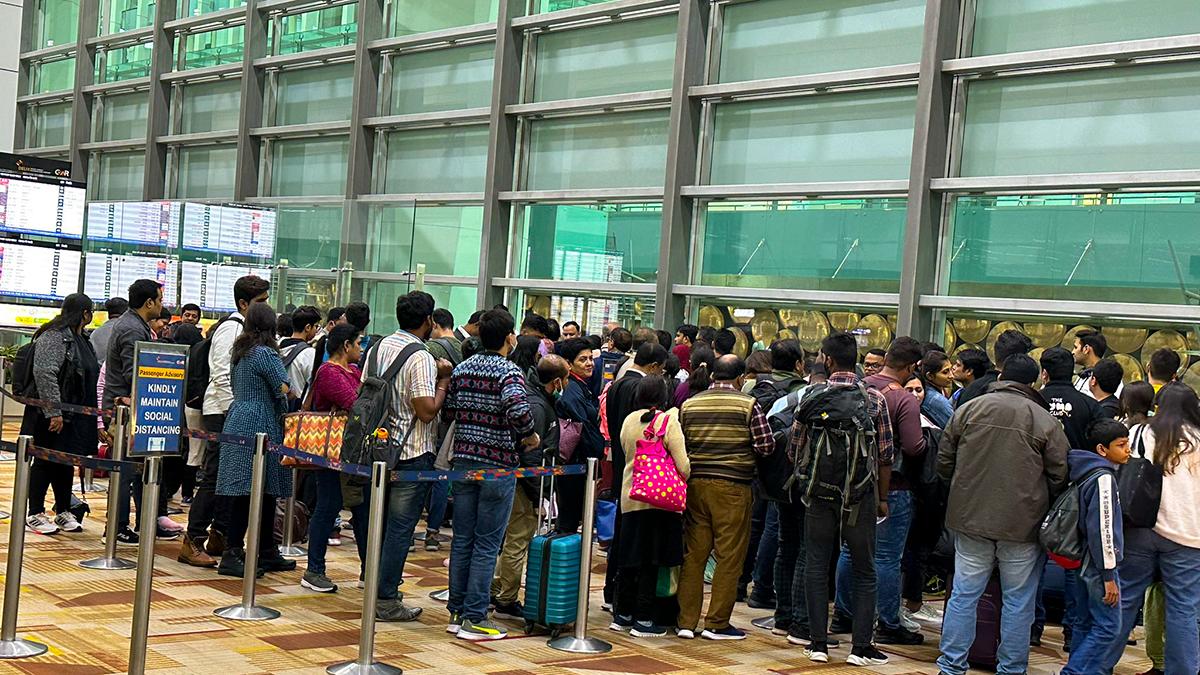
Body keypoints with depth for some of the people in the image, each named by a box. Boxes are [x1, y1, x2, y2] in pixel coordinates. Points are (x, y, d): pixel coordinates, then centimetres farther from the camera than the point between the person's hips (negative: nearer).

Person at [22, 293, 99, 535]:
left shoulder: (80, 340, 15)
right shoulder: (54, 337, -14)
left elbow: (89, 377, 22)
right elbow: (44, 373, -22)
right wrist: (53, 412, -25)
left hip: (72, 415, 9)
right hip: (51, 415, -9)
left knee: (66, 461, 14)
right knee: (45, 462, 0)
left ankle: (63, 512, 24)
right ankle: (35, 515, 9)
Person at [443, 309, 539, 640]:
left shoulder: (462, 369, 7)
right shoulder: (509, 371, -12)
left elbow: (447, 412, 8)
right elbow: (518, 410, -29)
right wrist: (529, 436, -11)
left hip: (463, 461, 6)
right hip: (498, 464, -6)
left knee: (462, 539, 12)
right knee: (487, 545, 0)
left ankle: (456, 611, 18)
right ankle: (474, 618, 3)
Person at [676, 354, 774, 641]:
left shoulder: (689, 404, 6)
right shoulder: (748, 404, -5)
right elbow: (766, 446, -6)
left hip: (695, 483, 4)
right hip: (732, 487, -4)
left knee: (693, 554, 9)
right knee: (730, 557, 4)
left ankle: (686, 621, 12)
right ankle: (717, 623, 6)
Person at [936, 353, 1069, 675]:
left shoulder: (968, 409, 1)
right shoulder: (1046, 422, -5)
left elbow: (944, 461, 8)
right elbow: (1059, 476, -1)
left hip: (971, 517, 2)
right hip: (1023, 525, -2)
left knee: (964, 594, 8)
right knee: (1018, 600, 8)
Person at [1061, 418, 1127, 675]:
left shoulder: (1086, 473, 10)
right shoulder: (1104, 478, -17)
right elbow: (1102, 529, -21)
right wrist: (1109, 574, -18)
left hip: (1084, 563, 10)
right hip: (1098, 565, -10)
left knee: (1085, 623, 15)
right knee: (1107, 627, -6)